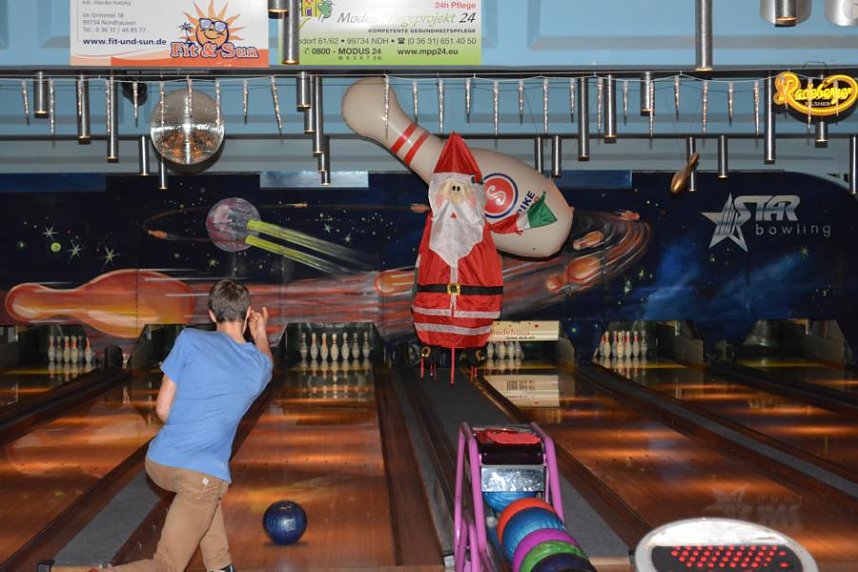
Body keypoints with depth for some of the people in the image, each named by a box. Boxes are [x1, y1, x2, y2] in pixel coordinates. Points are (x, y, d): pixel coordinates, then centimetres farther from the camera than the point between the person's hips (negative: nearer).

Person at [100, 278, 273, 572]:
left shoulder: (189, 340, -3)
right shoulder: (259, 365, 5)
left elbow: (163, 408, 0)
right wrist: (260, 332, 52)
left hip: (158, 462, 2)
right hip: (203, 472, -2)